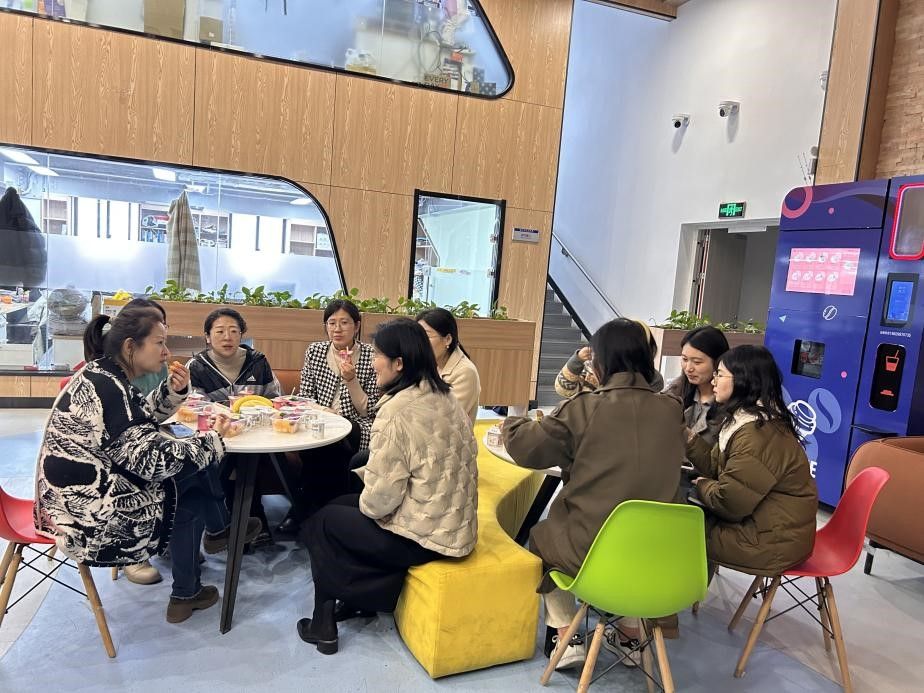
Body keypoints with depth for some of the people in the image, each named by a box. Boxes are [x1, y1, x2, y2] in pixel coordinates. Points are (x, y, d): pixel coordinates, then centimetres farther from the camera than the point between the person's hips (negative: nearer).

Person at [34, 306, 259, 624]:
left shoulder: (103, 374, 3)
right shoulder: (106, 388, -26)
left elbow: (144, 417, 18)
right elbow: (153, 459, -26)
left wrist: (173, 390, -1)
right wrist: (213, 438, -13)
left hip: (82, 495, 9)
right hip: (89, 513, -9)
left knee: (189, 466, 9)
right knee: (188, 502, 6)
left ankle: (220, 529, 28)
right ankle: (186, 594, 25)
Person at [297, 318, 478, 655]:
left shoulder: (398, 411, -22)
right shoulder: (445, 398, 3)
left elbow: (383, 495, -23)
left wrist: (364, 503, -1)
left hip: (422, 536, -8)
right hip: (454, 523, 8)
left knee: (321, 524, 14)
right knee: (346, 505, 23)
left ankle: (324, 622, 24)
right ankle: (359, 601, 29)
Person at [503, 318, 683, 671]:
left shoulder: (584, 408, -16)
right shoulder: (671, 409, -4)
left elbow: (525, 447, -5)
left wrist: (512, 423, 17)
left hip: (590, 548, -4)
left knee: (541, 537, 28)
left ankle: (565, 635, 23)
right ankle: (630, 632, 36)